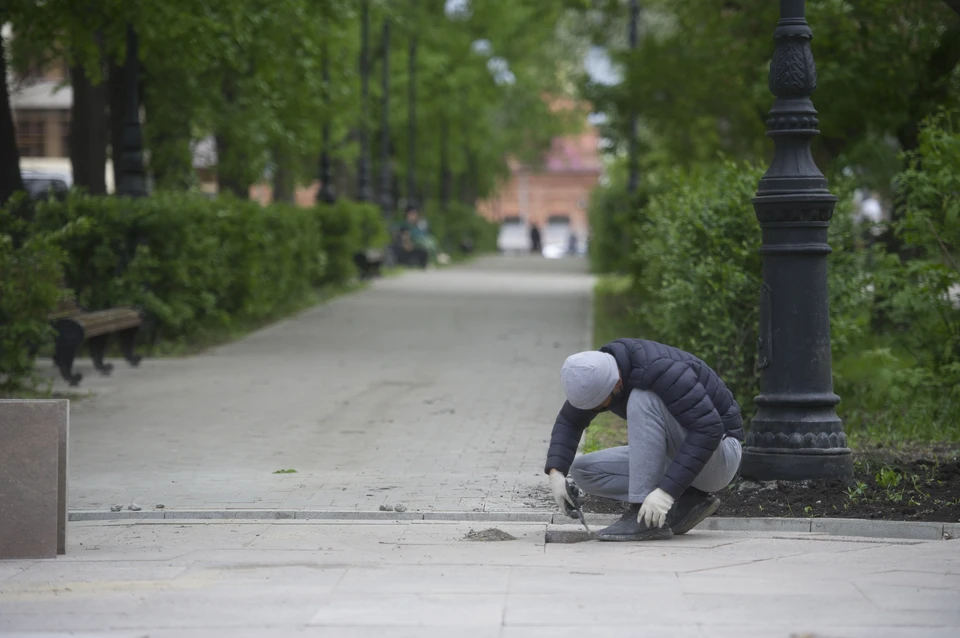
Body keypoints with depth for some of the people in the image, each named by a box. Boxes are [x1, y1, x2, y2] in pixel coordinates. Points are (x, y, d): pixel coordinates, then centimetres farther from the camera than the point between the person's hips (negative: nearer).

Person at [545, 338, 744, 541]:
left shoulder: (660, 371, -31)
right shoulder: (599, 373, -6)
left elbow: (709, 430, -38)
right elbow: (569, 421, 6)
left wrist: (666, 491, -43)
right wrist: (556, 473, -11)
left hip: (716, 458, -8)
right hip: (678, 457, 8)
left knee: (643, 399, -30)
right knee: (583, 471, -3)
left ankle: (645, 518, -26)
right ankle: (685, 501, -4)